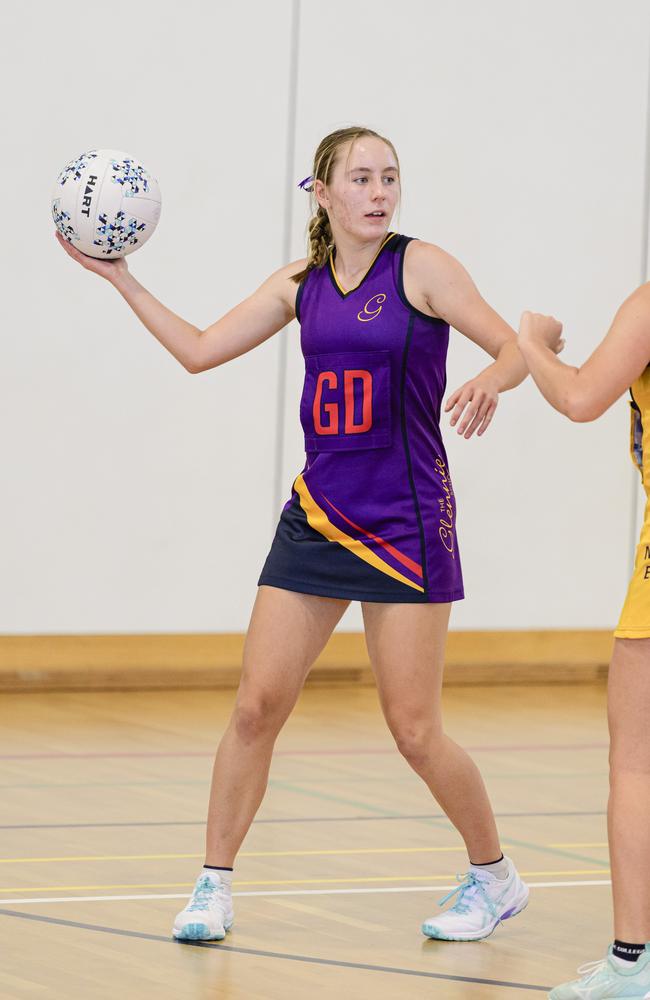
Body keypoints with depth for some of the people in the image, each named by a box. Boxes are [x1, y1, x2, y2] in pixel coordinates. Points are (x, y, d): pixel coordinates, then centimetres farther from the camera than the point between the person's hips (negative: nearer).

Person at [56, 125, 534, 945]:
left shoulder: (420, 268, -6)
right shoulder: (300, 285, 8)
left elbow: (514, 348, -8)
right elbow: (200, 351, 11)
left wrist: (488, 383, -31)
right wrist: (118, 276, 7)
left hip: (406, 523, -4)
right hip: (316, 515, 4)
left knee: (414, 729, -3)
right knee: (257, 704, -2)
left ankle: (496, 877, 17)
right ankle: (214, 884, 9)